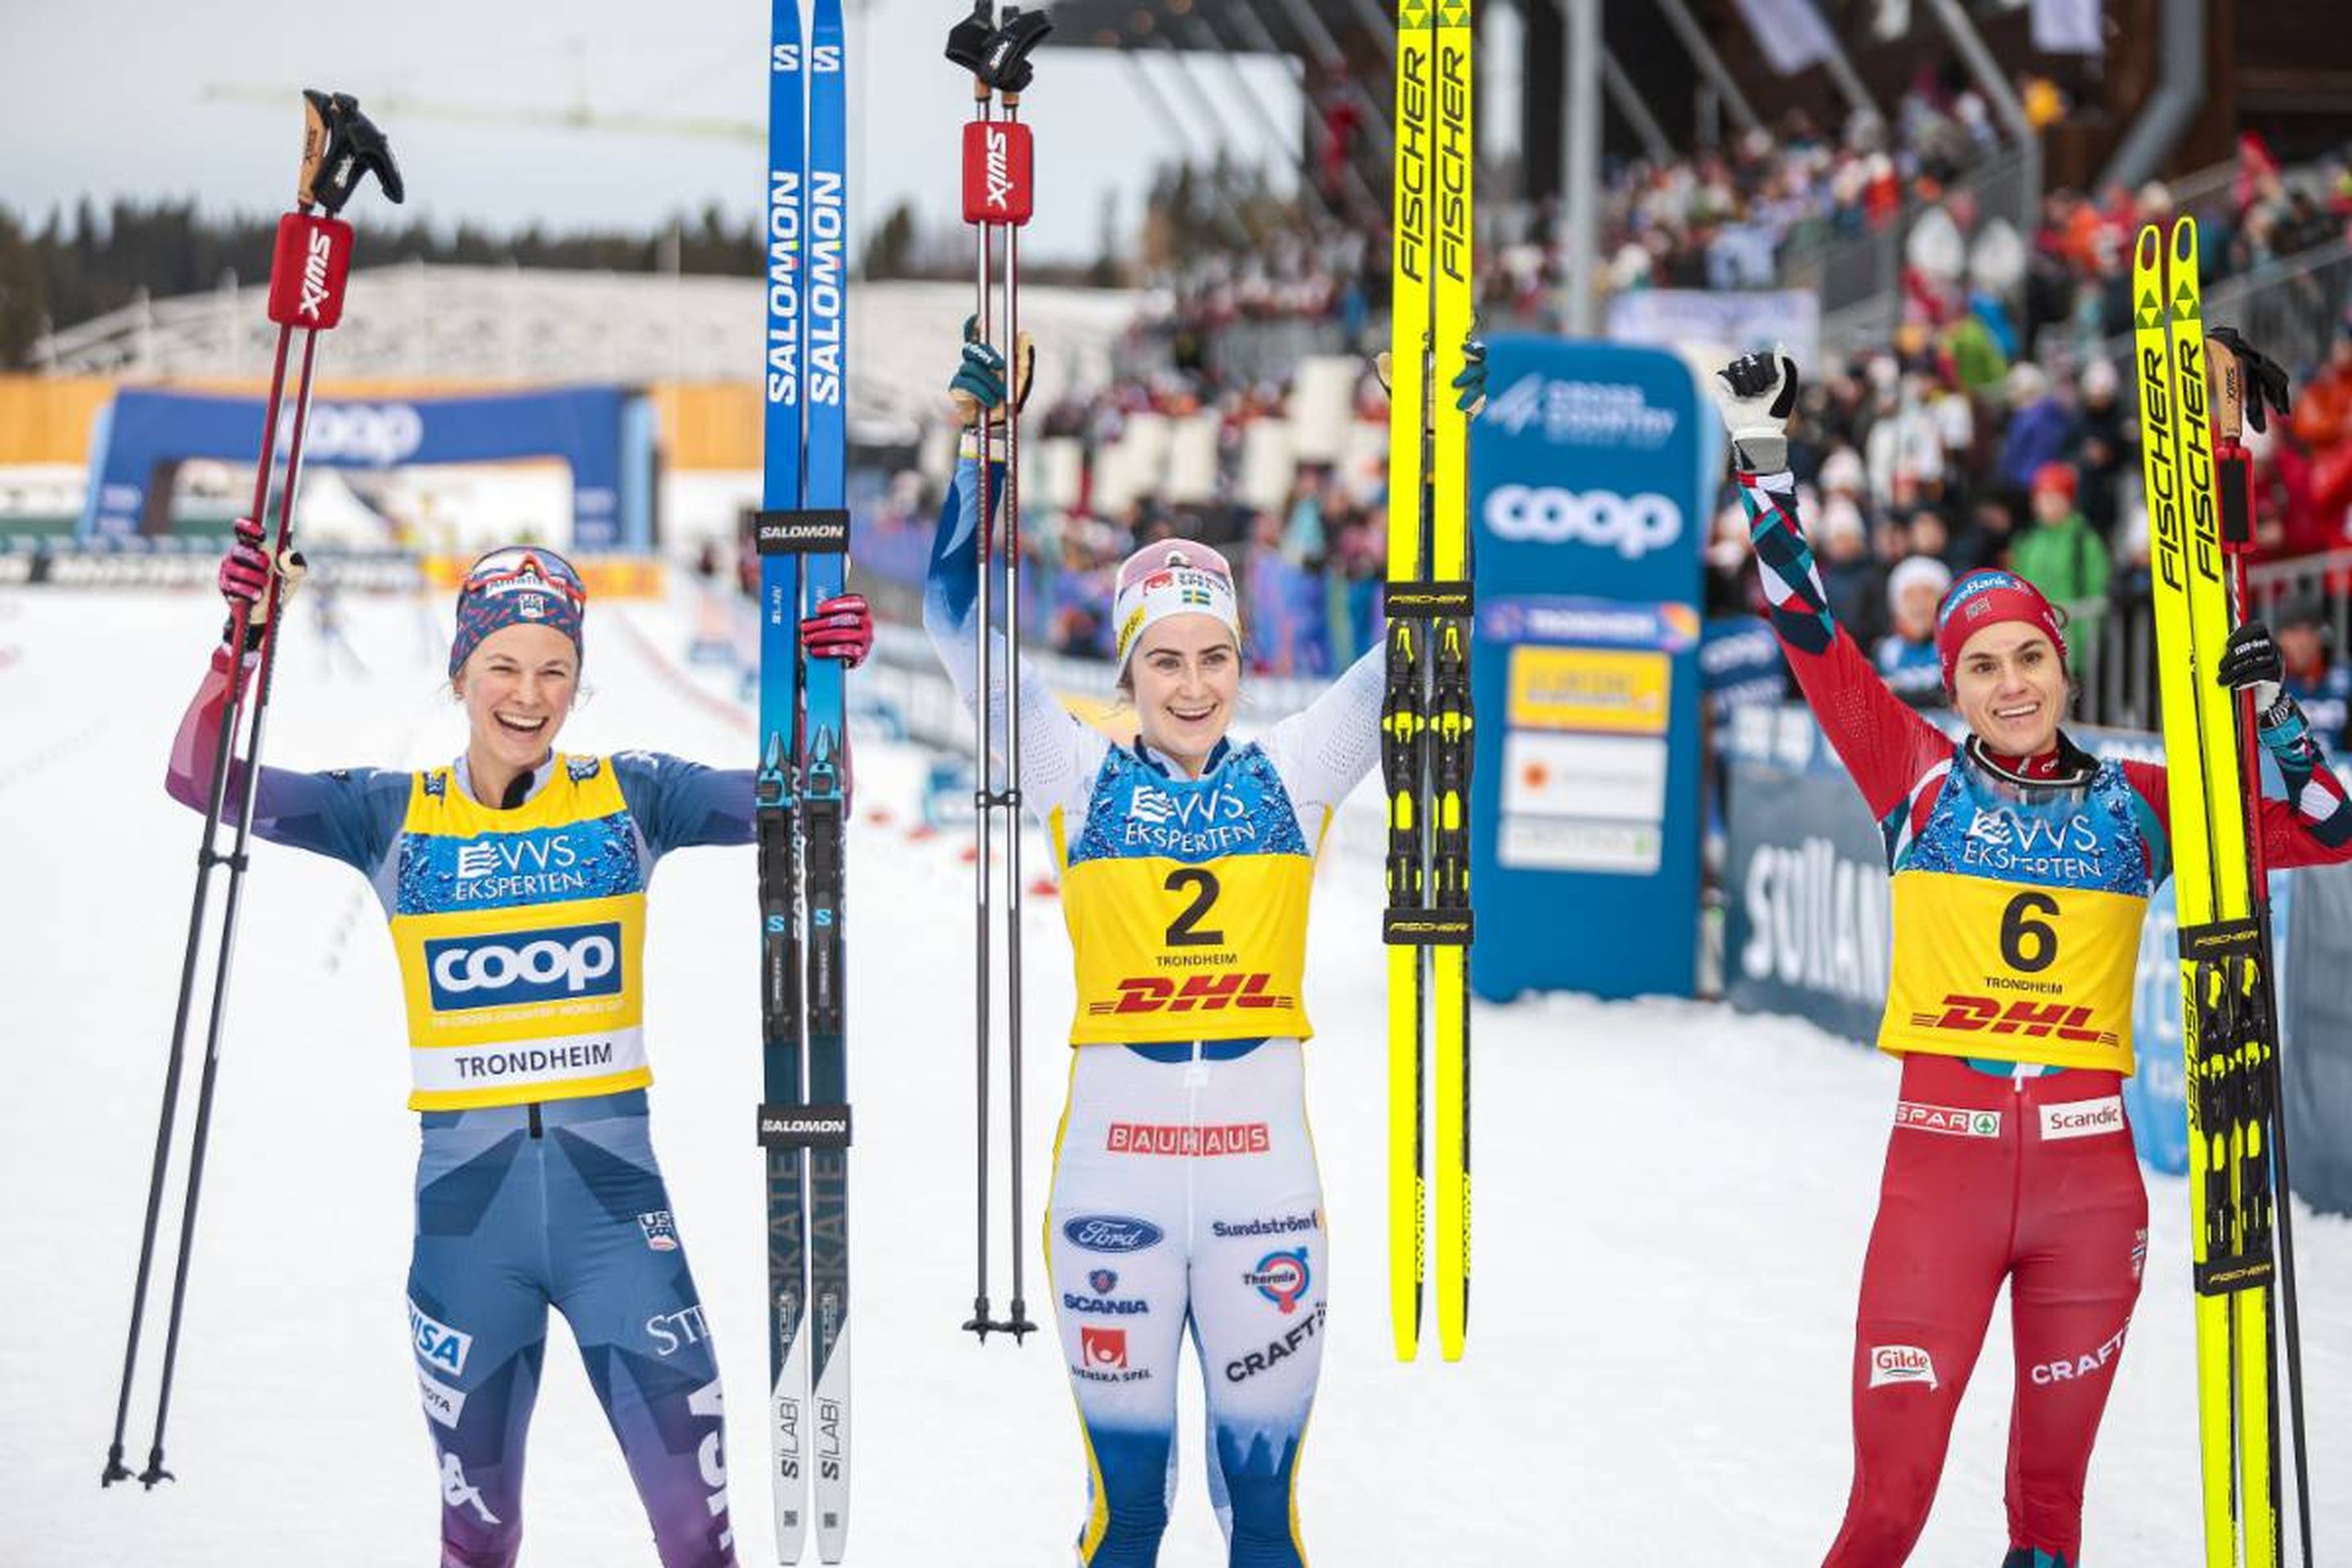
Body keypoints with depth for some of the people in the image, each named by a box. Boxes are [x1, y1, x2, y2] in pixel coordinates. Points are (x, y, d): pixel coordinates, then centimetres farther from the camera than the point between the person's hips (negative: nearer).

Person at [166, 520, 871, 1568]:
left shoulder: (630, 799, 2)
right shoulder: (394, 816, 3)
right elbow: (202, 781, -1)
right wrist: (241, 643, -15)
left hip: (615, 1200, 0)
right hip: (466, 1208, 1)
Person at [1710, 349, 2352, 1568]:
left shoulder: (2135, 804, 8)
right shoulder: (1921, 781, 4)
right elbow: (1809, 634, -1)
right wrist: (1763, 460, -5)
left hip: (2088, 1175, 2)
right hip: (1940, 1162, -2)